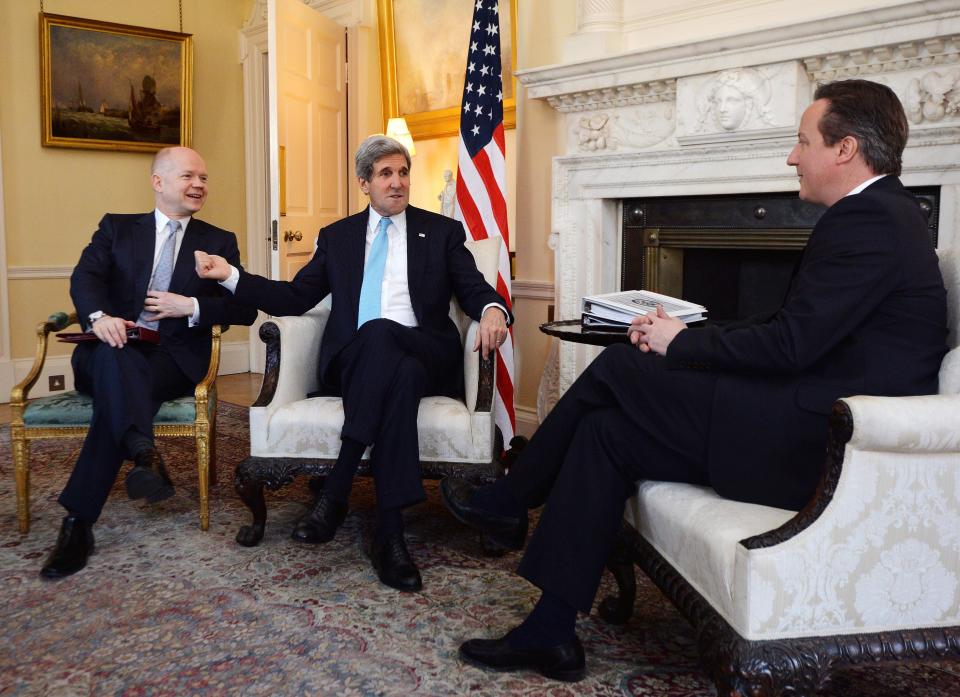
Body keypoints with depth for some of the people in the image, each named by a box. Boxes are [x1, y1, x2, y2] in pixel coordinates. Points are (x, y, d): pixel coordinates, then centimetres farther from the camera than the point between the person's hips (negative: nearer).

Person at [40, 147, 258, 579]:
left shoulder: (219, 242, 15)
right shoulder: (117, 228, 17)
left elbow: (244, 310, 6)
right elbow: (85, 277, -2)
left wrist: (192, 307, -11)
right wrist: (98, 316, -25)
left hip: (174, 357, 0)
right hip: (111, 347, 1)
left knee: (118, 387, -33)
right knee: (117, 357, -37)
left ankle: (79, 521, -38)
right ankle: (144, 455, -59)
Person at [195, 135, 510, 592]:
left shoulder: (442, 232, 17)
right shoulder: (337, 237, 21)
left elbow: (475, 289, 8)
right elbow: (295, 297, 17)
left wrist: (492, 309, -17)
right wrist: (230, 276, 6)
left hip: (426, 356, 0)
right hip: (353, 362, 1)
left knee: (378, 332, -37)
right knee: (401, 377, -36)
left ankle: (335, 492, -33)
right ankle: (390, 532, -34)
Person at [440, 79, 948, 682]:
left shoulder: (868, 221, -14)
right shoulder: (885, 214, 17)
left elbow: (789, 344, -22)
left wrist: (680, 344, -7)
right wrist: (691, 335, 5)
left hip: (807, 443, -10)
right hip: (814, 425, 10)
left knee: (617, 368, -9)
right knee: (606, 430, 2)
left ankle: (508, 502, 12)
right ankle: (551, 632, 6)